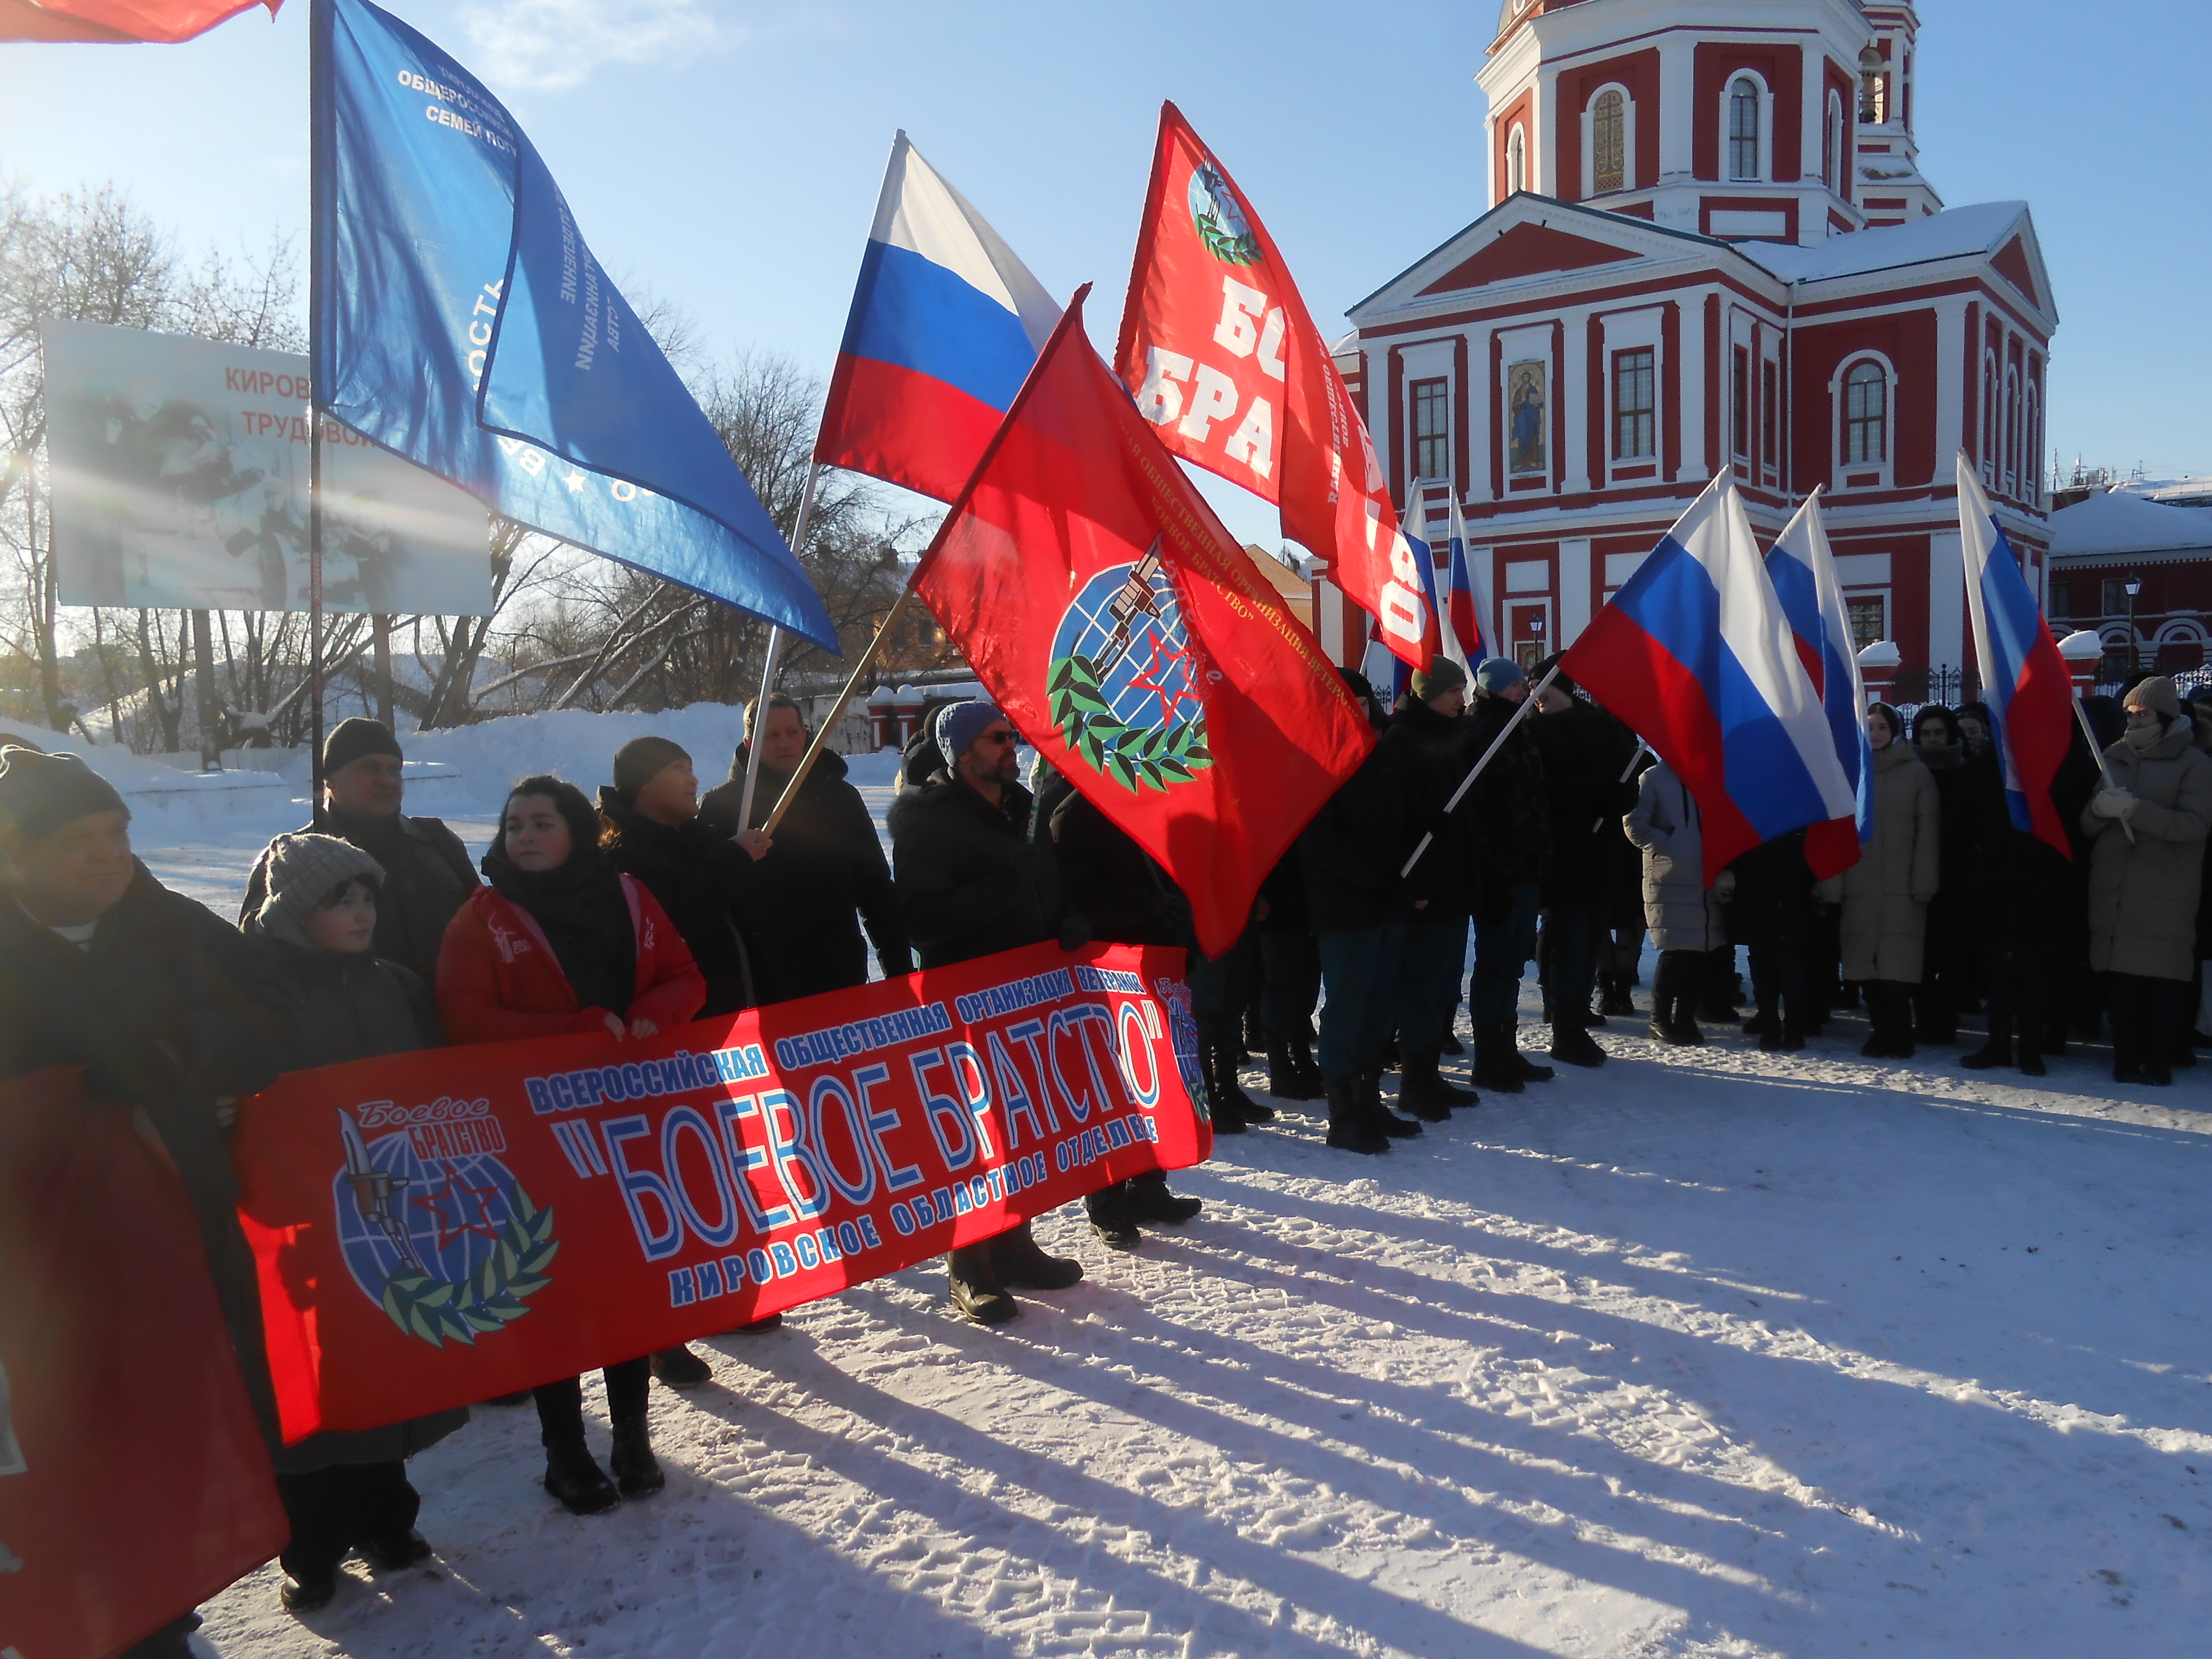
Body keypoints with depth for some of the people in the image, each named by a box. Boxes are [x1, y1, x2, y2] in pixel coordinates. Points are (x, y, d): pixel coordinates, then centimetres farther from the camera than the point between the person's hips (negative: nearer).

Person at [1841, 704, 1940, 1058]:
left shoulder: (1916, 772, 6)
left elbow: (1928, 829, 1)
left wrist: (1924, 883, -6)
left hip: (1901, 888, -2)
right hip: (1860, 886, 2)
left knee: (1896, 967, -7)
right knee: (1867, 963, 1)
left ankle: (1896, 1037, 3)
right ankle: (1883, 1033, 10)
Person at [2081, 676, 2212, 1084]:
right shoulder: (2114, 757, 15)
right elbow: (2087, 824, 13)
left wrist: (2134, 809, -22)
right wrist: (2098, 810, -11)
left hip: (2165, 895, -3)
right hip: (2113, 891, 3)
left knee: (2163, 982, -6)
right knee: (2121, 981, 2)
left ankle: (2158, 1062, 2)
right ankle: (2126, 1061, 8)